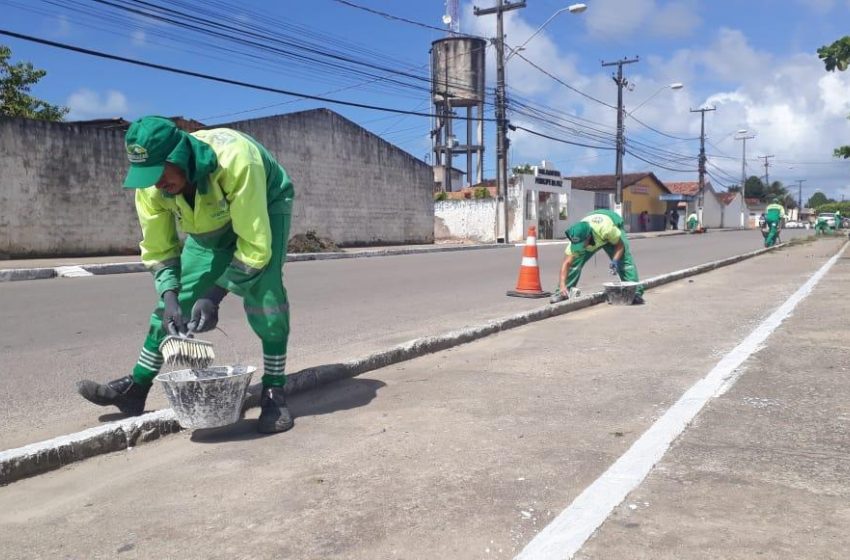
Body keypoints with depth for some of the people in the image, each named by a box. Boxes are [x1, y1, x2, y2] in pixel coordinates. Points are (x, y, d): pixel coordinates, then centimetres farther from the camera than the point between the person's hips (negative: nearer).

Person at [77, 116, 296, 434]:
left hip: (264, 207, -5)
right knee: (177, 299, -1)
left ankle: (274, 393, -15)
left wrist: (214, 297, -39)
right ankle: (136, 387, 14)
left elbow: (255, 245, -39)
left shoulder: (235, 161, -43)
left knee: (264, 292, -27)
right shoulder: (150, 186, -24)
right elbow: (158, 250, -11)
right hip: (211, 223, 5)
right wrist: (170, 297, -26)